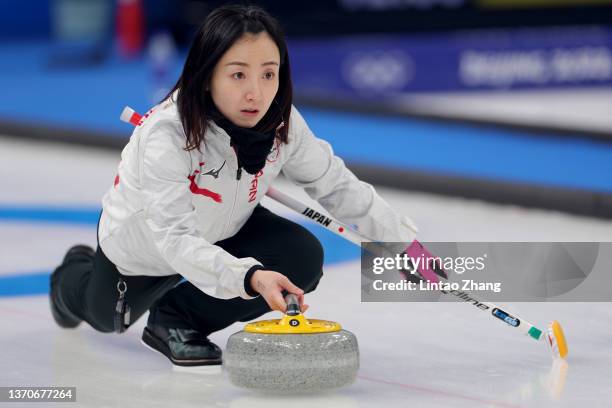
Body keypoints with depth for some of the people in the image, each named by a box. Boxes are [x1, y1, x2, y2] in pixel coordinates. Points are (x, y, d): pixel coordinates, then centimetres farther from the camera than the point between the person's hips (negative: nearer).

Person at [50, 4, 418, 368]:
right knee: (109, 318, 20)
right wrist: (249, 278, -66)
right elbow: (174, 238, -50)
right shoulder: (165, 135, -43)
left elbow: (335, 185, -9)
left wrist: (403, 240, -10)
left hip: (221, 231, 3)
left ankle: (176, 317, -2)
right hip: (144, 240, -3)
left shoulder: (283, 124, -27)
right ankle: (76, 275, 59)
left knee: (303, 260, -22)